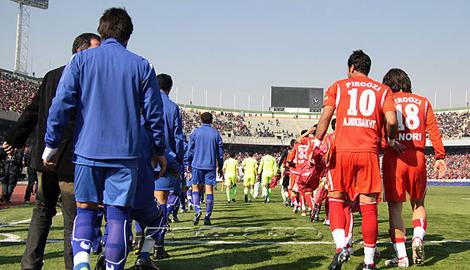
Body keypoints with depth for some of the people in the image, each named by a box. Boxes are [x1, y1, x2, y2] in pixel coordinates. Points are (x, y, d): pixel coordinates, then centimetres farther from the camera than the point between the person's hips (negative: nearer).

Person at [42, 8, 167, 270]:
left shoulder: (81, 59, 4)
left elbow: (61, 103, -2)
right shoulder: (142, 66, 5)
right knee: (118, 214, 4)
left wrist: (52, 144, 6)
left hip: (88, 151, 1)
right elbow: (154, 112, 6)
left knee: (85, 210, 11)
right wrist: (160, 150, 16)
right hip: (126, 155, 0)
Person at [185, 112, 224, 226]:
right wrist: (220, 167, 16)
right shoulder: (216, 133, 5)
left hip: (197, 165, -1)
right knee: (209, 190, 2)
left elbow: (190, 149, 2)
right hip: (211, 166, 1)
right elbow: (220, 152, 7)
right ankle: (207, 216, 0)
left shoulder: (196, 132, 2)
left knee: (196, 188, 9)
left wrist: (189, 164, 13)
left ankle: (197, 211, -11)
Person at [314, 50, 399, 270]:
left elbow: (325, 116, -3)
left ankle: (341, 247, -7)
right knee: (368, 206, 4)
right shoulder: (382, 90, 13)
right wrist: (391, 141, 15)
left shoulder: (338, 87, 11)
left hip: (342, 151, 0)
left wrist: (317, 143, -2)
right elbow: (391, 121, -2)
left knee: (336, 199, 12)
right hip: (369, 153, 1)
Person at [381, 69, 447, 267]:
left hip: (393, 156, -2)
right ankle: (418, 237, -6)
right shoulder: (423, 102, 13)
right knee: (418, 204, 19)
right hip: (417, 157, 2)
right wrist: (440, 157, 8)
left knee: (395, 207, 5)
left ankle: (401, 256, 3)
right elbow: (433, 131, 6)